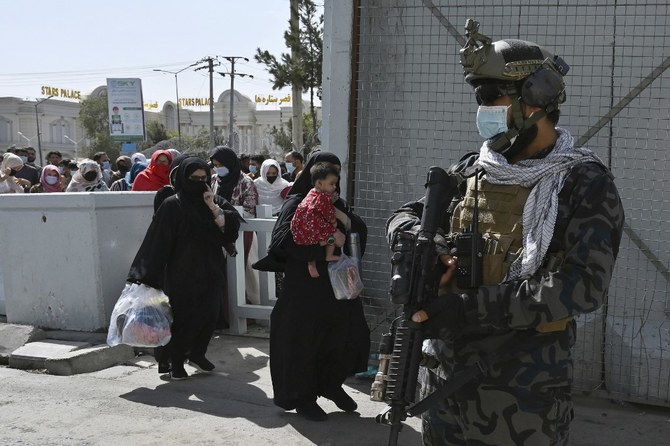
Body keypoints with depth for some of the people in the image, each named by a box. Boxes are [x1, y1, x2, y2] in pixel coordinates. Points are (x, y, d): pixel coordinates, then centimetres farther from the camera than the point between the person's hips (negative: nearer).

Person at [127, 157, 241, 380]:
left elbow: (228, 230, -3)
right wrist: (148, 275, -16)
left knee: (209, 315, 7)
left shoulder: (210, 203, 7)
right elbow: (159, 241, -12)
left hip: (209, 272, 5)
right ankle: (176, 362, 20)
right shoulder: (172, 205, -8)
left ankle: (197, 353, 29)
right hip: (181, 274, -4)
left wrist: (213, 207, -15)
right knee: (184, 318, 1)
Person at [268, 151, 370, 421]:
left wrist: (344, 218, -13)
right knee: (303, 340, 2)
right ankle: (302, 397, 18)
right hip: (305, 285, -6)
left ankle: (331, 384, 27)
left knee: (350, 334, 6)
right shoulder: (297, 202, -5)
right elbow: (285, 238, -21)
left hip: (337, 282, 6)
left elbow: (361, 233, 6)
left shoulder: (336, 204, 13)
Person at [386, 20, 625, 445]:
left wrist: (472, 308, -24)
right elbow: (405, 215, 16)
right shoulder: (471, 171, 7)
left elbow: (585, 283, -19)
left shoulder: (584, 182, -9)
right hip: (443, 379, 5)